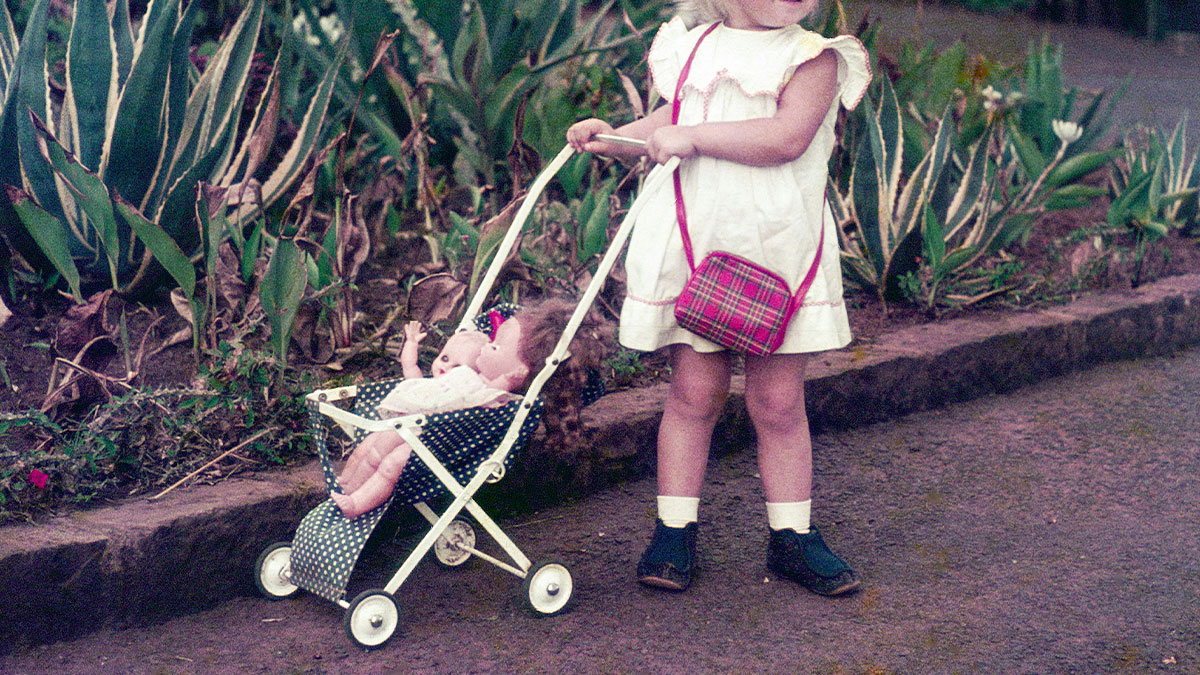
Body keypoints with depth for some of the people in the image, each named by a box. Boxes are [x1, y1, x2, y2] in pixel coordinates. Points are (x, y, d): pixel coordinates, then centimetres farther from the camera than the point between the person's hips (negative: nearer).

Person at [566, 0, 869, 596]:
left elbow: (788, 138, -20)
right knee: (694, 394, 4)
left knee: (778, 404, 5)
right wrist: (615, 138, 14)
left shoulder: (813, 57, -3)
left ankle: (791, 537, 20)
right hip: (692, 249, 2)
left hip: (777, 257, -2)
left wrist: (693, 137, -18)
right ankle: (673, 534, 16)